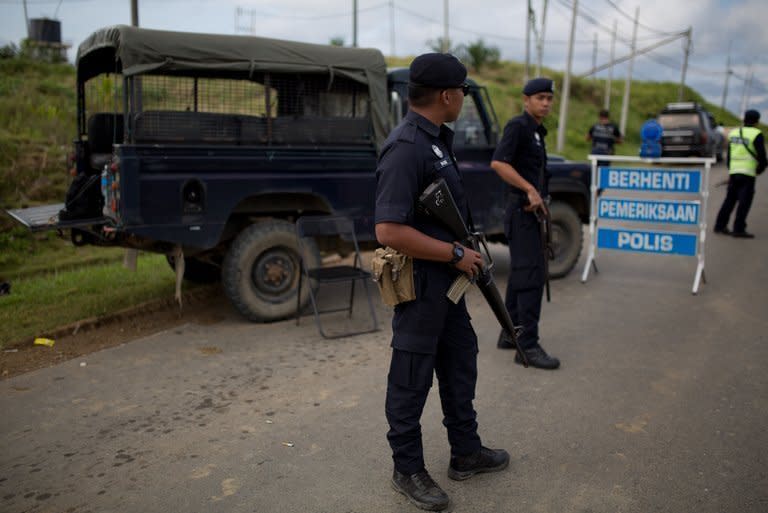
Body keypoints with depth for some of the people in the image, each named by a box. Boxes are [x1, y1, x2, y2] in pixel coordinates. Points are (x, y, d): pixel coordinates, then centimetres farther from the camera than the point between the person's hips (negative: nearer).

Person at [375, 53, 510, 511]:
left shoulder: (437, 139, 9)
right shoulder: (406, 148, -23)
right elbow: (389, 231, -30)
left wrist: (466, 255, 12)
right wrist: (456, 254, -21)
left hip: (448, 278, 10)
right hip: (419, 283, -10)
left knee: (461, 363, 20)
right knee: (412, 379, 6)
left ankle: (466, 452, 38)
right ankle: (408, 470, 24)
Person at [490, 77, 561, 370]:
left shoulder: (537, 131, 18)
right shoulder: (518, 126, -10)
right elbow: (498, 163, -23)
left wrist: (539, 199, 17)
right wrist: (530, 190, -24)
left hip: (530, 211, 10)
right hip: (522, 210, -10)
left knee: (521, 274, 13)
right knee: (531, 276, -12)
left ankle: (510, 334, 23)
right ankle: (528, 346, -9)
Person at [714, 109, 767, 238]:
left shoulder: (734, 132, 10)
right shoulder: (756, 134, -8)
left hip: (734, 171, 6)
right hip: (748, 173, -6)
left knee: (730, 199, 13)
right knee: (745, 201, -2)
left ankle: (720, 225, 13)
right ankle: (738, 229, -4)